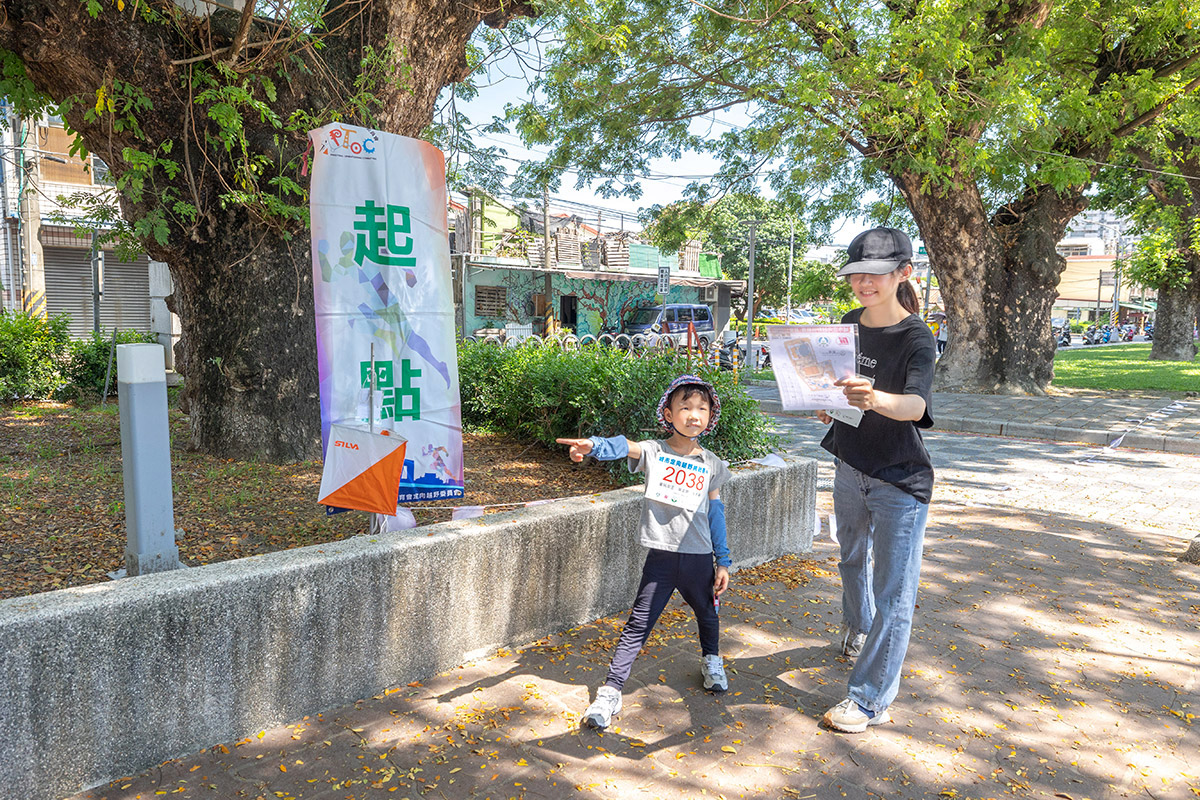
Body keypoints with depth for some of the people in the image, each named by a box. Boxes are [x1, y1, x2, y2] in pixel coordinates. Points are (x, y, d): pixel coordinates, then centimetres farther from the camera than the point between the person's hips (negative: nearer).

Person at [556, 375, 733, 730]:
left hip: (699, 557, 3)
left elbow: (715, 511, 9)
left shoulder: (711, 464, 4)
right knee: (639, 624, -3)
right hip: (661, 557, -3)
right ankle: (611, 690, 6)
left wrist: (723, 560, 8)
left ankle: (711, 660, 53)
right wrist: (593, 445, -49)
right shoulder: (654, 451, -6)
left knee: (707, 614, 24)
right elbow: (624, 447, -26)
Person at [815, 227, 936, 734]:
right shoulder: (850, 324, 1)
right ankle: (857, 630, 53)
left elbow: (916, 405, -34)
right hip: (850, 467, 7)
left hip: (900, 479, -6)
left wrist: (876, 399, -55)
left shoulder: (916, 338, -17)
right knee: (853, 559, 26)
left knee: (893, 593, -3)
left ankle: (870, 700, 7)